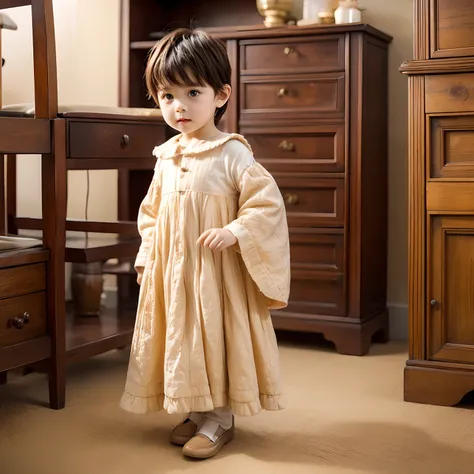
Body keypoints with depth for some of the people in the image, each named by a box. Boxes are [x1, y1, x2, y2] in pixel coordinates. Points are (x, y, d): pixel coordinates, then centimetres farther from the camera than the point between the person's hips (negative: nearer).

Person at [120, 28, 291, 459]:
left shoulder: (232, 154, -12)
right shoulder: (166, 158, 8)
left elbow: (268, 203, -14)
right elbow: (151, 212, 18)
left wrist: (234, 232, -25)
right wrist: (146, 257, 11)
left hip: (216, 271, -6)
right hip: (171, 273, 6)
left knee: (218, 339, 2)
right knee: (181, 340, 13)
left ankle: (220, 419, 17)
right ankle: (196, 411, 30)